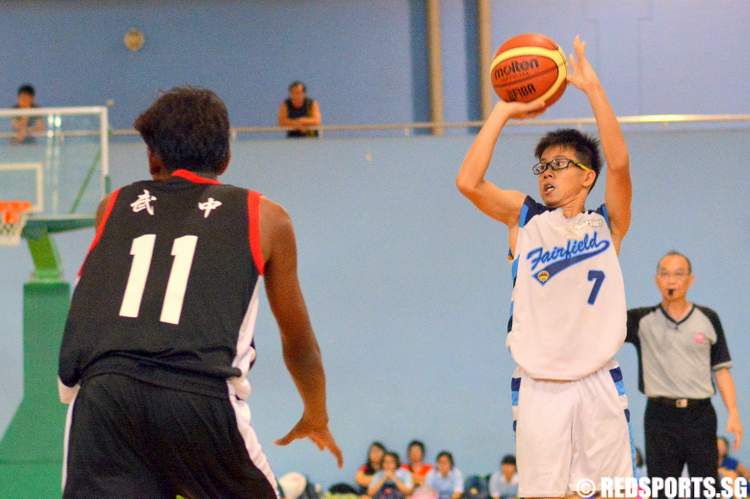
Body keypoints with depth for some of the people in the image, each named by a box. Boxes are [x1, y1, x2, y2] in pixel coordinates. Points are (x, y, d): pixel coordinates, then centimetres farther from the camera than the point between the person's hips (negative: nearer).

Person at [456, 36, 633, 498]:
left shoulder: (607, 223, 6)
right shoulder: (524, 218, 9)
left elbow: (619, 163, -11)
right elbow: (468, 182, -7)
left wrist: (592, 87, -14)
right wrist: (502, 112, -5)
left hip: (599, 384, 0)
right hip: (539, 386, 0)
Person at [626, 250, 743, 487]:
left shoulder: (708, 319, 7)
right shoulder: (642, 321, 4)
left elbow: (721, 370, 8)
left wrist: (733, 414, -1)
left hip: (700, 414, 0)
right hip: (660, 415, 0)